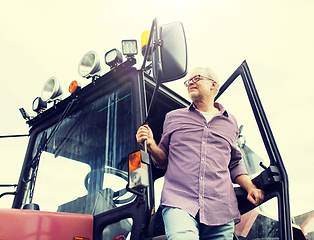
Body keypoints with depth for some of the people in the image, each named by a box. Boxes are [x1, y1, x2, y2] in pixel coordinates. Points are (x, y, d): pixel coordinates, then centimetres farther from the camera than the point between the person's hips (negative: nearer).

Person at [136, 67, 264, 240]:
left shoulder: (230, 122, 19)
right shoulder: (173, 117, 17)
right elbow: (163, 160, 19)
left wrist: (250, 188, 9)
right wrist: (151, 146, -2)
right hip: (179, 204, -2)